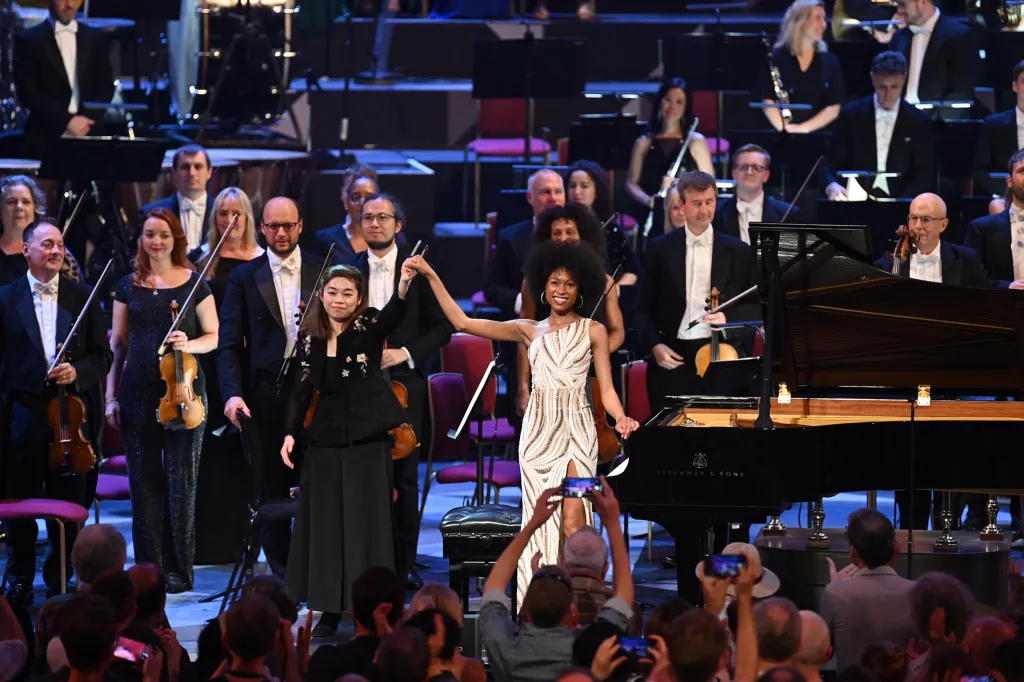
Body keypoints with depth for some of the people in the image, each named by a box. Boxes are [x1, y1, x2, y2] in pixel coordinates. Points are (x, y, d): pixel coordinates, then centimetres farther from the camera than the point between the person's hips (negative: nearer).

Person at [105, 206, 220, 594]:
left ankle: (179, 569, 4)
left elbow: (214, 337, 5)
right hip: (138, 394, 2)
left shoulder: (194, 283, 3)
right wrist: (111, 397, 7)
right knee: (144, 480, 3)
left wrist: (190, 344, -16)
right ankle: (149, 566, 8)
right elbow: (118, 344, 11)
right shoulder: (128, 286, 9)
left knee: (181, 480, -2)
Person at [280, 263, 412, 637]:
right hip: (326, 436, 3)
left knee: (366, 521, -2)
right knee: (325, 522, 5)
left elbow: (392, 316, -25)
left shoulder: (368, 328, -4)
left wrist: (402, 288, -46)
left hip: (367, 437, -3)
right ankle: (329, 610, 13)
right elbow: (301, 389, 6)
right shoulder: (310, 338, 5)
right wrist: (290, 433, -5)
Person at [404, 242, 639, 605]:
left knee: (573, 522, -13)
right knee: (541, 521, 0)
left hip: (576, 429, -2)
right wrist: (431, 277, 1)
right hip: (539, 430, 2)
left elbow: (606, 389, 4)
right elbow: (462, 322, 6)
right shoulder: (529, 331, 12)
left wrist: (621, 419, -16)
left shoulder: (592, 331, 8)